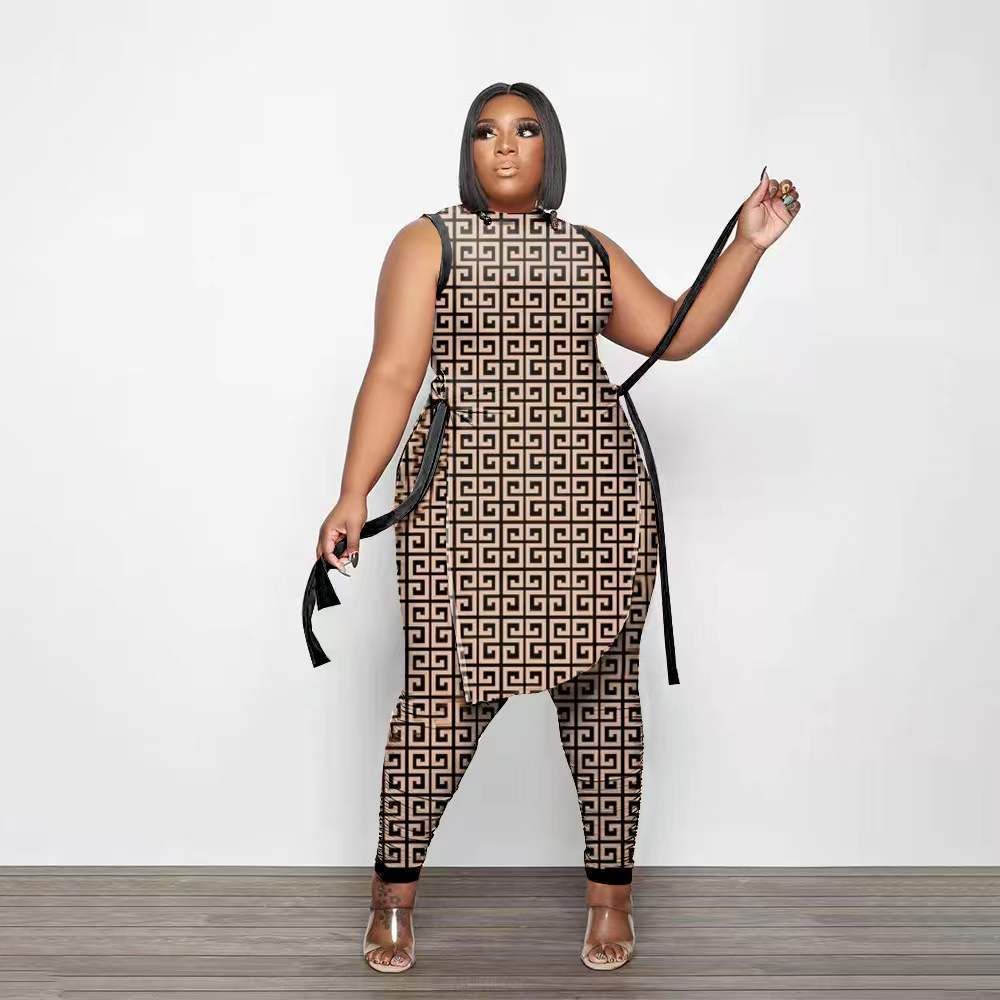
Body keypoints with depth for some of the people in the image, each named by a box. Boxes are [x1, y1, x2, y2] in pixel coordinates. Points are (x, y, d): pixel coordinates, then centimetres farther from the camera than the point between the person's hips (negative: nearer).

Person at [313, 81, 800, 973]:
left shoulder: (593, 251, 17)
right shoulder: (428, 242, 6)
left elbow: (677, 332, 12)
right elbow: (394, 374, -3)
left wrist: (750, 244, 6)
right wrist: (354, 496, -12)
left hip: (594, 503, 3)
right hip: (467, 500, -3)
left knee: (602, 691, 6)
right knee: (447, 691, -3)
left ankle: (611, 890, 22)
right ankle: (395, 893, 15)